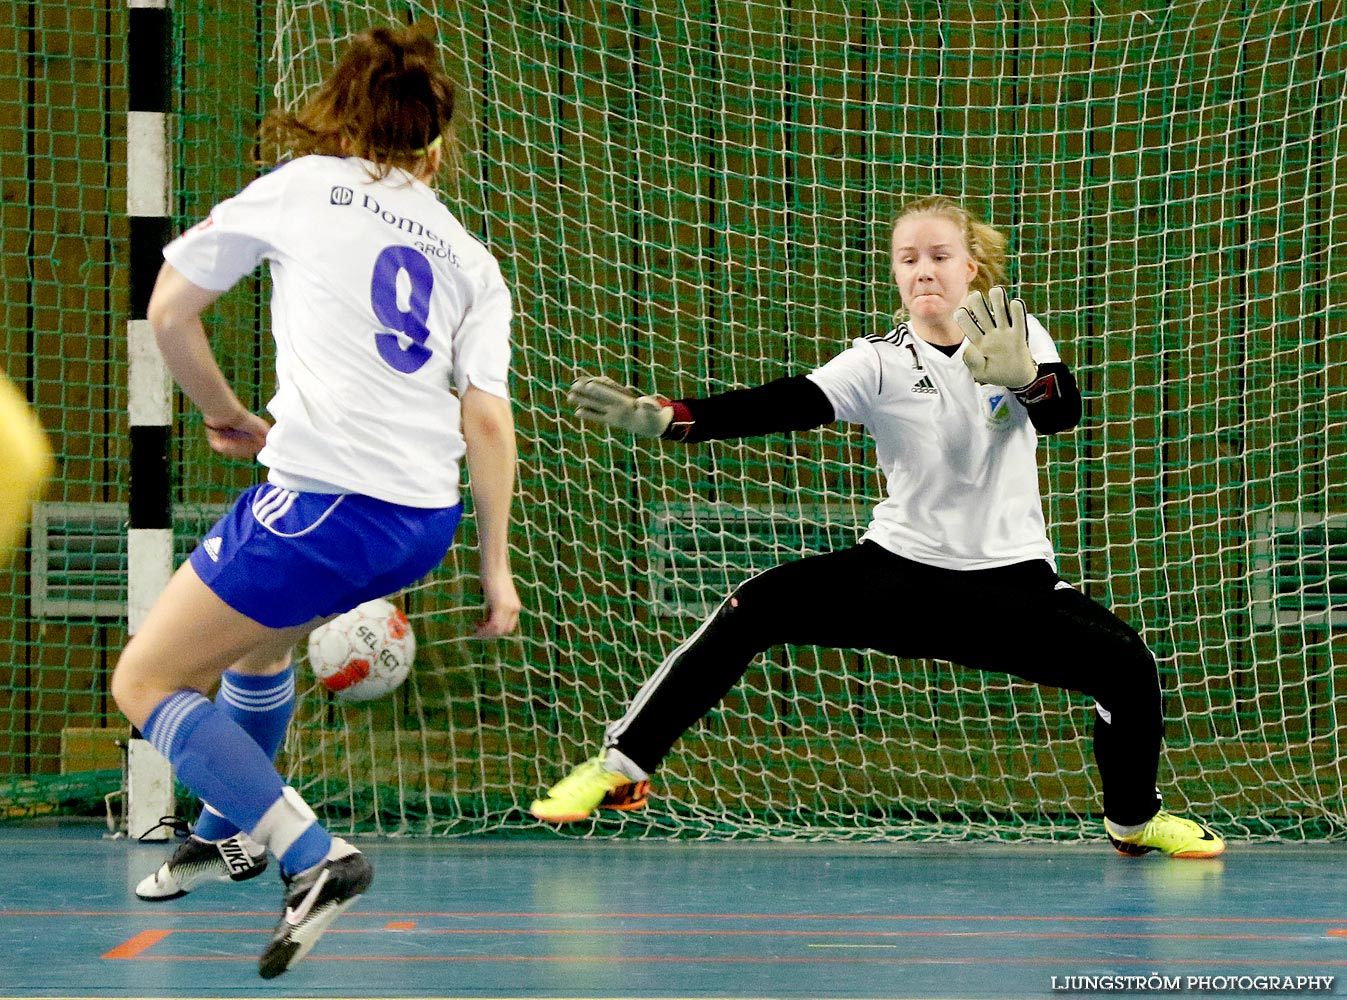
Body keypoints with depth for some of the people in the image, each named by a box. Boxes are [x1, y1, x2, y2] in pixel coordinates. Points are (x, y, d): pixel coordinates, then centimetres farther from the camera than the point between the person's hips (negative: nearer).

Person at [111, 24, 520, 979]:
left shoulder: (301, 186, 6)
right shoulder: (470, 260, 15)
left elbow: (169, 308, 10)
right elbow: (487, 418, 6)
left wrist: (224, 411, 26)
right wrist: (496, 563, 10)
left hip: (323, 500, -7)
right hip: (427, 521, 7)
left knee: (146, 683, 4)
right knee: (256, 637, 34)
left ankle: (315, 857, -12)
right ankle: (230, 833, 53)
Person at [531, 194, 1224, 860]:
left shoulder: (1014, 332, -1)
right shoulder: (878, 363, -4)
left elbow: (1064, 412, -18)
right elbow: (779, 406, -18)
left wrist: (1023, 375, -42)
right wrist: (665, 419, -33)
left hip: (1012, 582, 0)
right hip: (901, 574, 0)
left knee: (1126, 664, -19)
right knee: (754, 610, -19)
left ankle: (1134, 821, 11)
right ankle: (619, 770, -11)